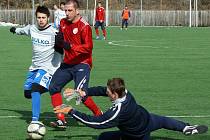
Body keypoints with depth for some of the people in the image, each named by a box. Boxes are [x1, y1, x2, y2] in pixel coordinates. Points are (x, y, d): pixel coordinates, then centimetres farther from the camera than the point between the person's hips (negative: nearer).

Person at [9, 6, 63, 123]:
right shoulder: (31, 29, 4)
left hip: (48, 67, -7)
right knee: (28, 93, 11)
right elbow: (22, 31, 28)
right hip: (34, 67, 7)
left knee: (35, 90, -26)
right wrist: (15, 30, 48)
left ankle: (35, 121, -31)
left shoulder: (53, 32, -16)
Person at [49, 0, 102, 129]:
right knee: (54, 88, -2)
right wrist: (59, 41, -4)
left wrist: (71, 46, -30)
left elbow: (88, 47, -21)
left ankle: (99, 114, 4)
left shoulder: (84, 26, -15)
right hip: (67, 64, 8)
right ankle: (61, 120, 0)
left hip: (82, 64, -8)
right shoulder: (63, 23, 9)